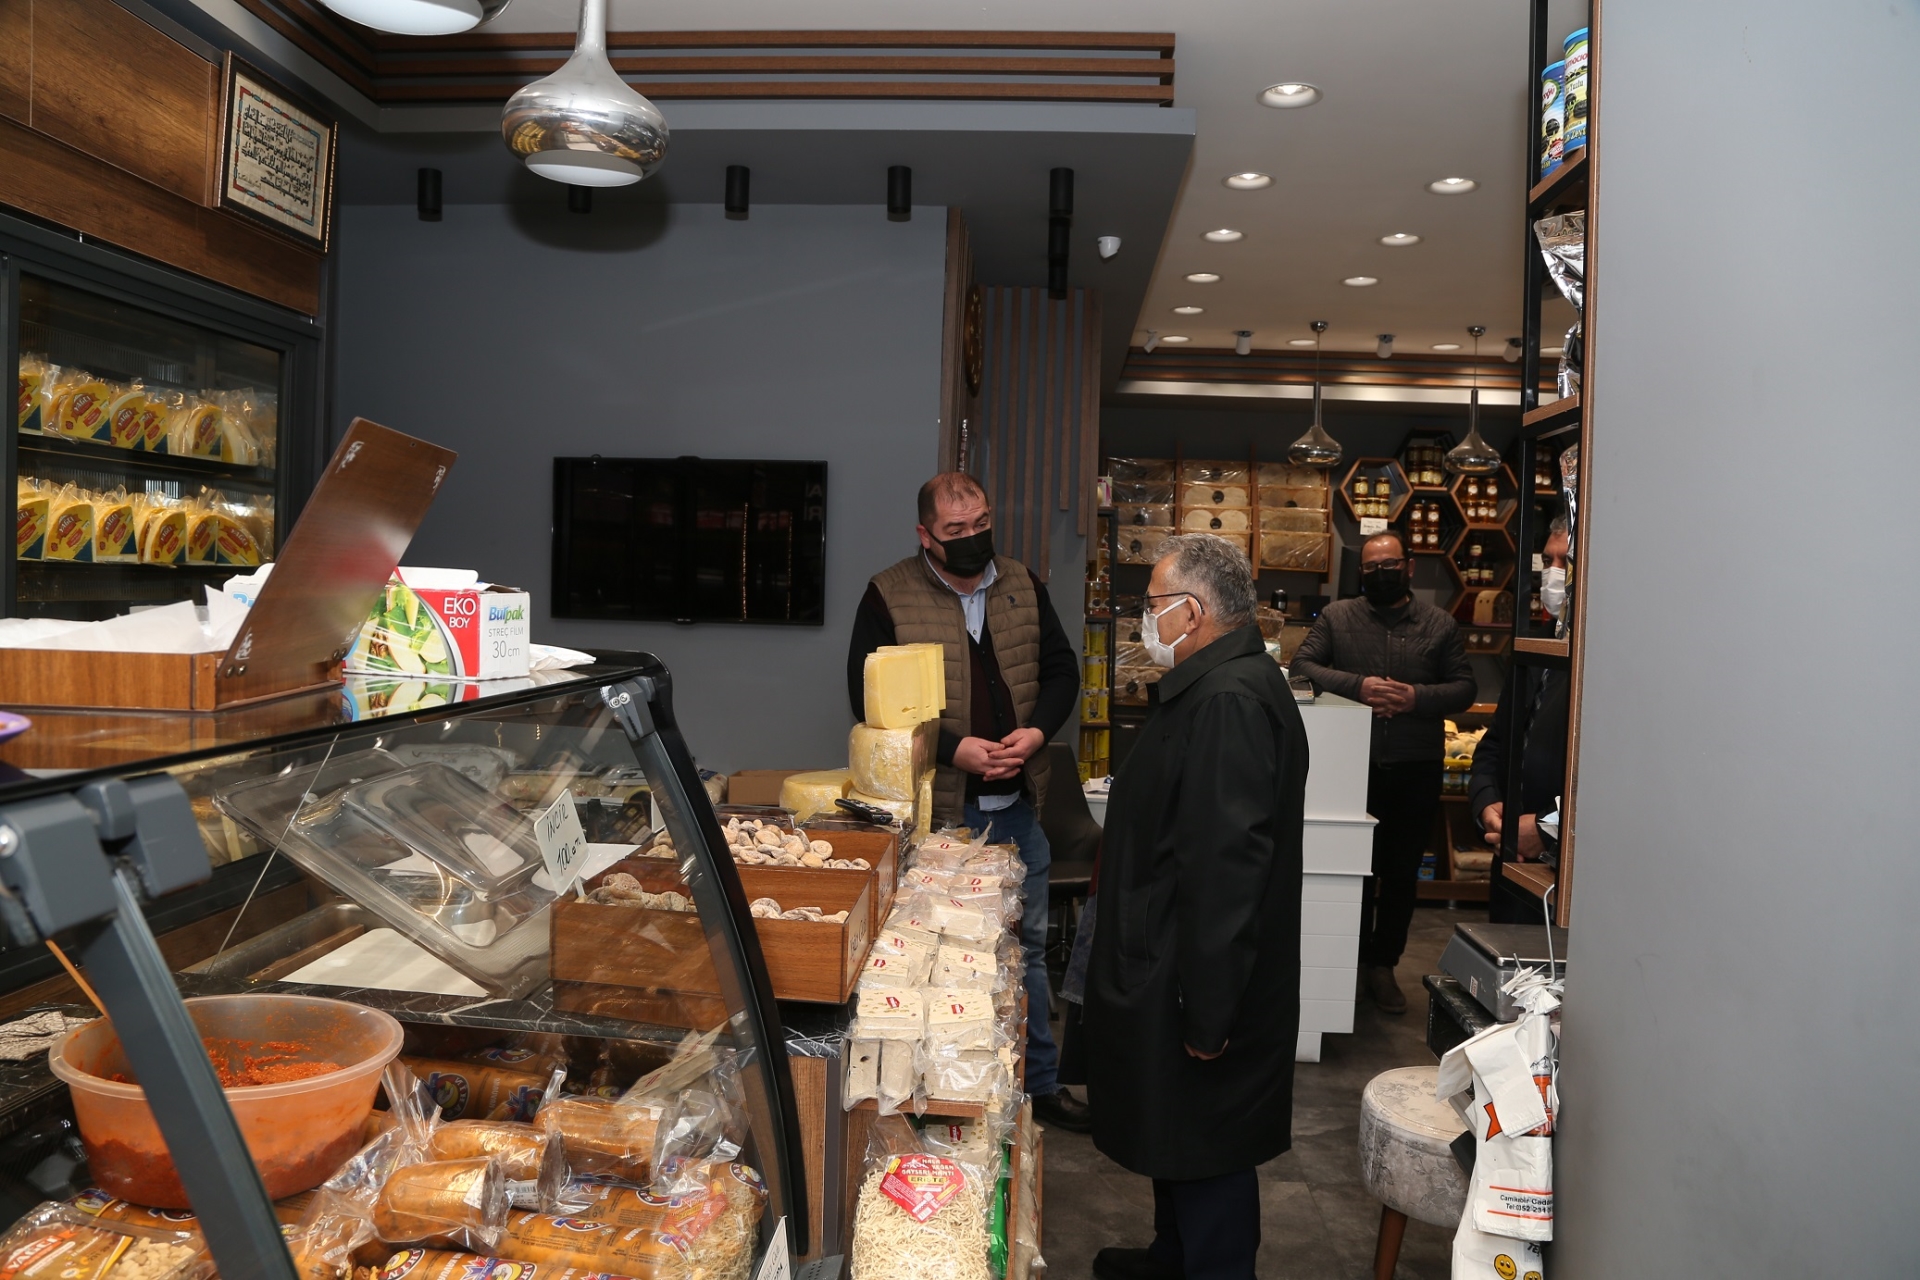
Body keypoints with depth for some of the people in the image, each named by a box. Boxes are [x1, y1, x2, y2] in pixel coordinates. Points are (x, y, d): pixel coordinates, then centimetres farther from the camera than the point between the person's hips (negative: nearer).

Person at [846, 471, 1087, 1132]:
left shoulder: (1023, 586, 6)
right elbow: (867, 697, -11)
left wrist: (1037, 732, -9)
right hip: (937, 809, -4)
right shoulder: (889, 596, -8)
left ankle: (1040, 1083, 33)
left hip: (1018, 804, 4)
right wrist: (953, 748, -19)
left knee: (1027, 945, 17)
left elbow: (1060, 669, 11)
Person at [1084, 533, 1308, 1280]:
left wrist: (1207, 1013, -27)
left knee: (1206, 1153, 5)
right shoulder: (1213, 687, 10)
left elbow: (1226, 864, -30)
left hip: (1199, 985, -11)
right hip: (1173, 972, 11)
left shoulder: (1229, 701, -25)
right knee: (1176, 1137, 25)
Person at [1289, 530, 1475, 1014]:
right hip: (1354, 766, -1)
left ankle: (1382, 965, 22)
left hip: (1417, 770, 1)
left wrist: (1418, 697, -17)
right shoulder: (1337, 616, 4)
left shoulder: (1440, 624, 6)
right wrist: (1358, 686, -19)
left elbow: (1464, 687, 2)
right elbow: (1301, 665, -5)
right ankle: (1353, 960, 22)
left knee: (1401, 872, 9)